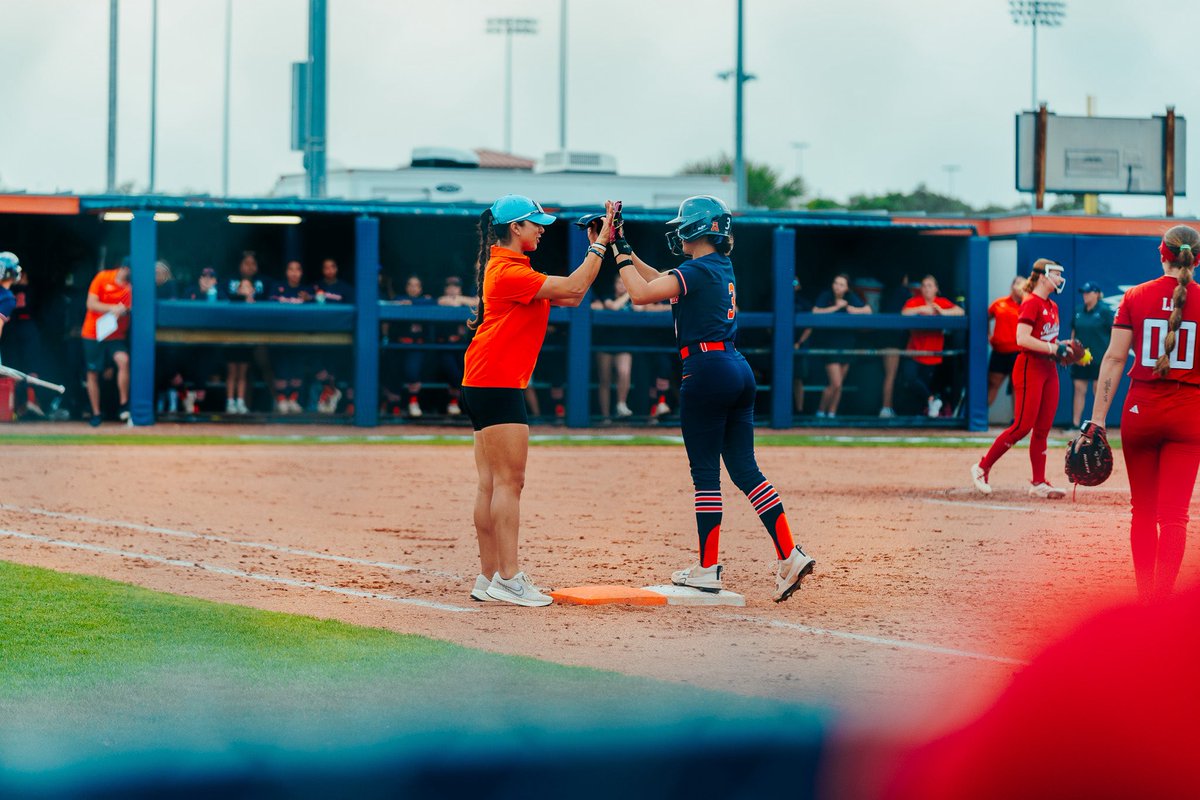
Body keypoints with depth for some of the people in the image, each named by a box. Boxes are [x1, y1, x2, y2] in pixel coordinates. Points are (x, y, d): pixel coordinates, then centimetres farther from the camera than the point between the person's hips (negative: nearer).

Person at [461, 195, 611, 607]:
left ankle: (489, 577, 9)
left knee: (491, 483, 8)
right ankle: (508, 577, -15)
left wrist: (600, 245, 10)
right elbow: (572, 289, -19)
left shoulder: (510, 267, 19)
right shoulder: (508, 271, -13)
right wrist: (599, 245, -11)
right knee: (509, 480, -12)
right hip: (497, 383, -11)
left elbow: (571, 297, 15)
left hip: (484, 384, 11)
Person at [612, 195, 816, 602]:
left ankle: (707, 569, 2)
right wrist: (623, 248, 20)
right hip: (739, 370, 9)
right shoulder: (723, 267, 16)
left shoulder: (698, 270, -11)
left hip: (707, 370, -9)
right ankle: (790, 556, 0)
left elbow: (642, 293, -18)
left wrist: (620, 253, -7)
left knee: (705, 472, -2)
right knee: (744, 468, 8)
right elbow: (662, 280, 25)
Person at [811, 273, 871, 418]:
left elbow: (868, 310, -4)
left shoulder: (850, 298, 1)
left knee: (839, 384, 8)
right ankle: (821, 411, 6)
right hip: (829, 342, -4)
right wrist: (836, 307, -19)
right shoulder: (826, 296, -9)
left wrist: (849, 308, -13)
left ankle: (832, 413, 20)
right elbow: (815, 312, -22)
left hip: (846, 341, 4)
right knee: (835, 383, -12)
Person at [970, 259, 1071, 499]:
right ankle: (982, 468, 1)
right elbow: (1022, 338, -22)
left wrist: (1062, 346, 7)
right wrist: (1053, 348, -19)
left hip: (1049, 369, 9)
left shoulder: (1052, 306, 16)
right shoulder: (1031, 303, -12)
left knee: (1043, 429, 6)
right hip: (1029, 368, -9)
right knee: (1023, 426, -10)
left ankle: (1039, 484, 9)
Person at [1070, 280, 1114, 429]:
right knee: (1079, 390, 3)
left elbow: (1114, 333, -4)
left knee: (1098, 391, 0)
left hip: (1099, 359, -5)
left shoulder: (1105, 311, -5)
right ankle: (1075, 424, 6)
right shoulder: (1078, 312, 10)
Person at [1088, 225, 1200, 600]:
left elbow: (1114, 358, -5)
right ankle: (1162, 598, -14)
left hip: (1140, 411, 1)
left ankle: (1144, 597, 18)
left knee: (1143, 511, 14)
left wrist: (1097, 420, -5)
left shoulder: (1135, 297, -1)